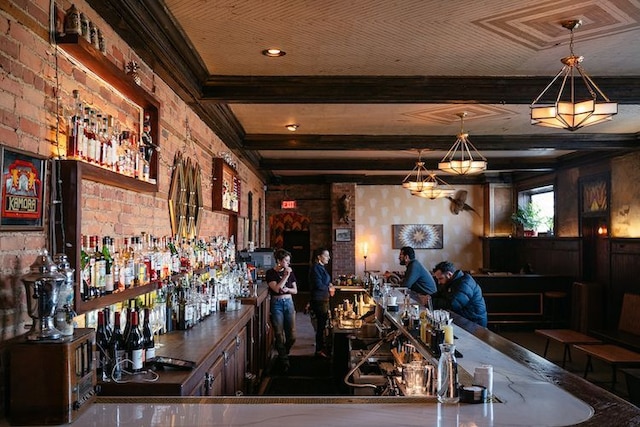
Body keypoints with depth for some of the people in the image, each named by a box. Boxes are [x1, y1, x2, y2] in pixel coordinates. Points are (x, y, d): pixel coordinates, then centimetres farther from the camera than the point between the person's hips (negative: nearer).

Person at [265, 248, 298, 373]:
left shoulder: (290, 272, 7)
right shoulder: (270, 273, -6)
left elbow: (295, 290, 10)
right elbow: (276, 288, -17)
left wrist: (287, 289, -10)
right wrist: (286, 275, -17)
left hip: (289, 303, 4)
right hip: (276, 304, -4)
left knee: (292, 336, 2)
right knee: (279, 336, 0)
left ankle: (283, 355, 29)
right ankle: (284, 363, 13)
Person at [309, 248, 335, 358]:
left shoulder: (321, 267, 13)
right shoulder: (316, 268, -17)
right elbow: (318, 285, -23)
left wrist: (329, 286, 5)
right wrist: (329, 288, -7)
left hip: (324, 299, 10)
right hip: (319, 300, -10)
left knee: (323, 324, 15)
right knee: (321, 324, -3)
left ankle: (321, 346, 26)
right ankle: (319, 350, 6)